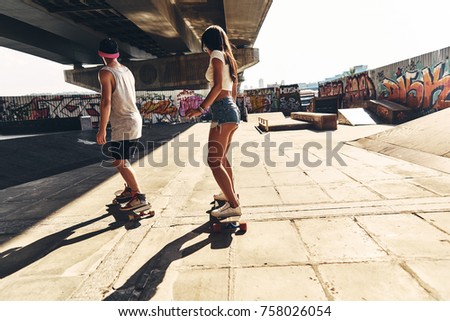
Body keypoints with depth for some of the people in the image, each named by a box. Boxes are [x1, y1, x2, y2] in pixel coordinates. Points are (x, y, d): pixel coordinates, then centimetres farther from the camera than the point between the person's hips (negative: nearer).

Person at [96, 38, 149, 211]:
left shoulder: (105, 72, -10)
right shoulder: (127, 70, 15)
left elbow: (106, 102, -18)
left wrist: (102, 129, -16)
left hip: (123, 125, -9)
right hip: (135, 120, 9)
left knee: (120, 162, -7)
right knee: (121, 160, 20)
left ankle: (139, 197, -11)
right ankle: (130, 189, 30)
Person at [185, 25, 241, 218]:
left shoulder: (217, 55, -4)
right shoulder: (229, 58, 22)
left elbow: (218, 85, -19)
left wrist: (201, 109, -23)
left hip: (222, 110, -10)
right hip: (232, 110, 10)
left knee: (214, 161, -10)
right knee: (222, 158, 21)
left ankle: (233, 205, -9)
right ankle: (230, 193, 35)